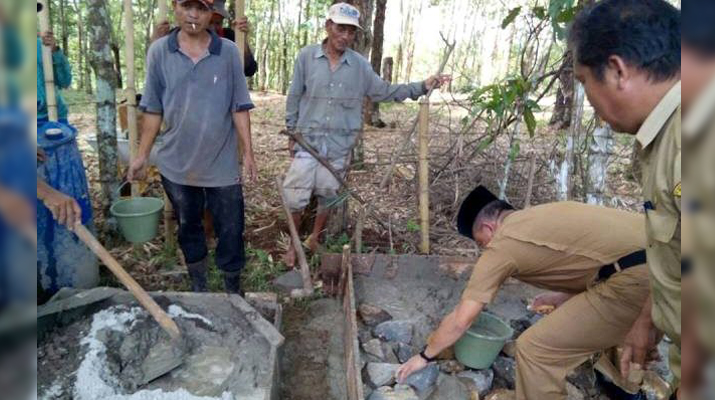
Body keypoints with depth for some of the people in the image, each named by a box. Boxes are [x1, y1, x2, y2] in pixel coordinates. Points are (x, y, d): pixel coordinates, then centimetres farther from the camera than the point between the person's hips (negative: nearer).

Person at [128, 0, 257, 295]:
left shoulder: (228, 52, -4)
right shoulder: (159, 51, -2)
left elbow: (239, 107, -3)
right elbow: (153, 108, 2)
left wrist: (248, 154, -5)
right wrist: (142, 155, 2)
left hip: (223, 163, -1)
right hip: (177, 163, 2)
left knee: (230, 230, 7)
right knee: (188, 227, 18)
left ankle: (233, 289, 28)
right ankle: (198, 286, 38)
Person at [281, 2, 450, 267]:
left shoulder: (360, 65, 0)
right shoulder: (306, 57, -4)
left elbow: (384, 92, 5)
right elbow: (294, 98, 1)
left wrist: (422, 87, -4)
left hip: (339, 145, 2)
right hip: (307, 140, -2)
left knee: (328, 196, 14)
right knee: (295, 197, 0)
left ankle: (315, 239, 36)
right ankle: (292, 244, 22)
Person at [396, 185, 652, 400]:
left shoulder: (501, 245, 0)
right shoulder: (539, 218, 23)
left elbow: (461, 319, 4)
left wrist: (425, 356, 18)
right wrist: (566, 296, 33)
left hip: (637, 279, -10)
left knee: (535, 348, 0)